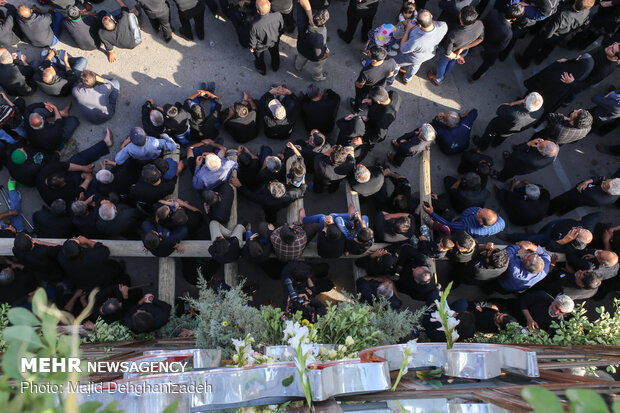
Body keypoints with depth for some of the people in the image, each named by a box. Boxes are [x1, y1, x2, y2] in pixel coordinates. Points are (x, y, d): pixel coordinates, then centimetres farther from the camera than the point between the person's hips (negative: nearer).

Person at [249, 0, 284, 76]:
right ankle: (275, 67, 65)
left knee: (259, 58, 32)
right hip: (274, 41, 3)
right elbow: (281, 28, -13)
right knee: (275, 55, 36)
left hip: (261, 46, -2)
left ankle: (262, 70, 61)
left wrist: (252, 47, 1)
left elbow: (253, 39, -22)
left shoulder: (255, 25, -43)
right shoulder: (278, 15, -36)